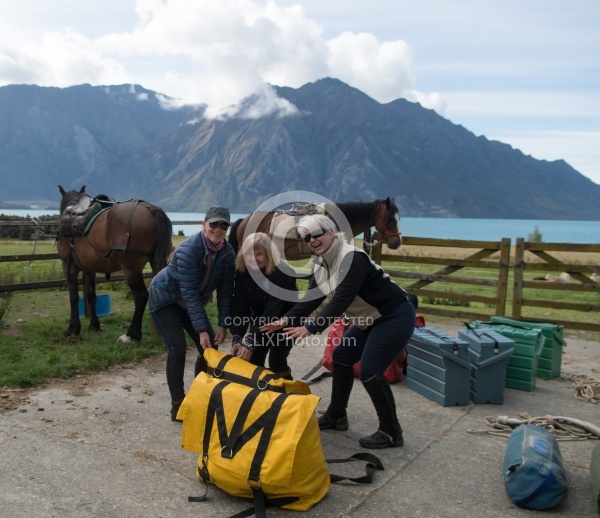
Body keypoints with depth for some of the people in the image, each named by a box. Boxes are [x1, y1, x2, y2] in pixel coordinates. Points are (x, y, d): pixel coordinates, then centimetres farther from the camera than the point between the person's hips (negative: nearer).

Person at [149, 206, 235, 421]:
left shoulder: (228, 253, -14)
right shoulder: (188, 249, -32)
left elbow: (225, 290, -10)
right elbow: (189, 292, -34)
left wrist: (223, 324, -16)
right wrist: (201, 330, -35)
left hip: (191, 302, 6)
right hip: (165, 300, -6)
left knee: (211, 347, 1)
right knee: (177, 350, -11)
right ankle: (177, 406, 3)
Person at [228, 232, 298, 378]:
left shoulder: (283, 273, -31)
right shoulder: (242, 272, -15)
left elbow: (272, 312, -36)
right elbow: (239, 307, -15)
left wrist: (250, 343, -40)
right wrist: (236, 338, -27)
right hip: (260, 319, 5)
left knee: (276, 360, -17)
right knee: (253, 359, -3)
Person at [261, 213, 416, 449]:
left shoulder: (353, 258, -27)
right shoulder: (320, 263, 2)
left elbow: (340, 301, -33)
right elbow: (312, 298, 0)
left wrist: (310, 328, -39)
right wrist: (286, 319, -12)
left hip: (395, 316, -10)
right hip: (371, 319, 10)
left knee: (369, 371, -11)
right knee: (341, 357, 12)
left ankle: (391, 432, 5)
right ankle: (336, 416, 28)